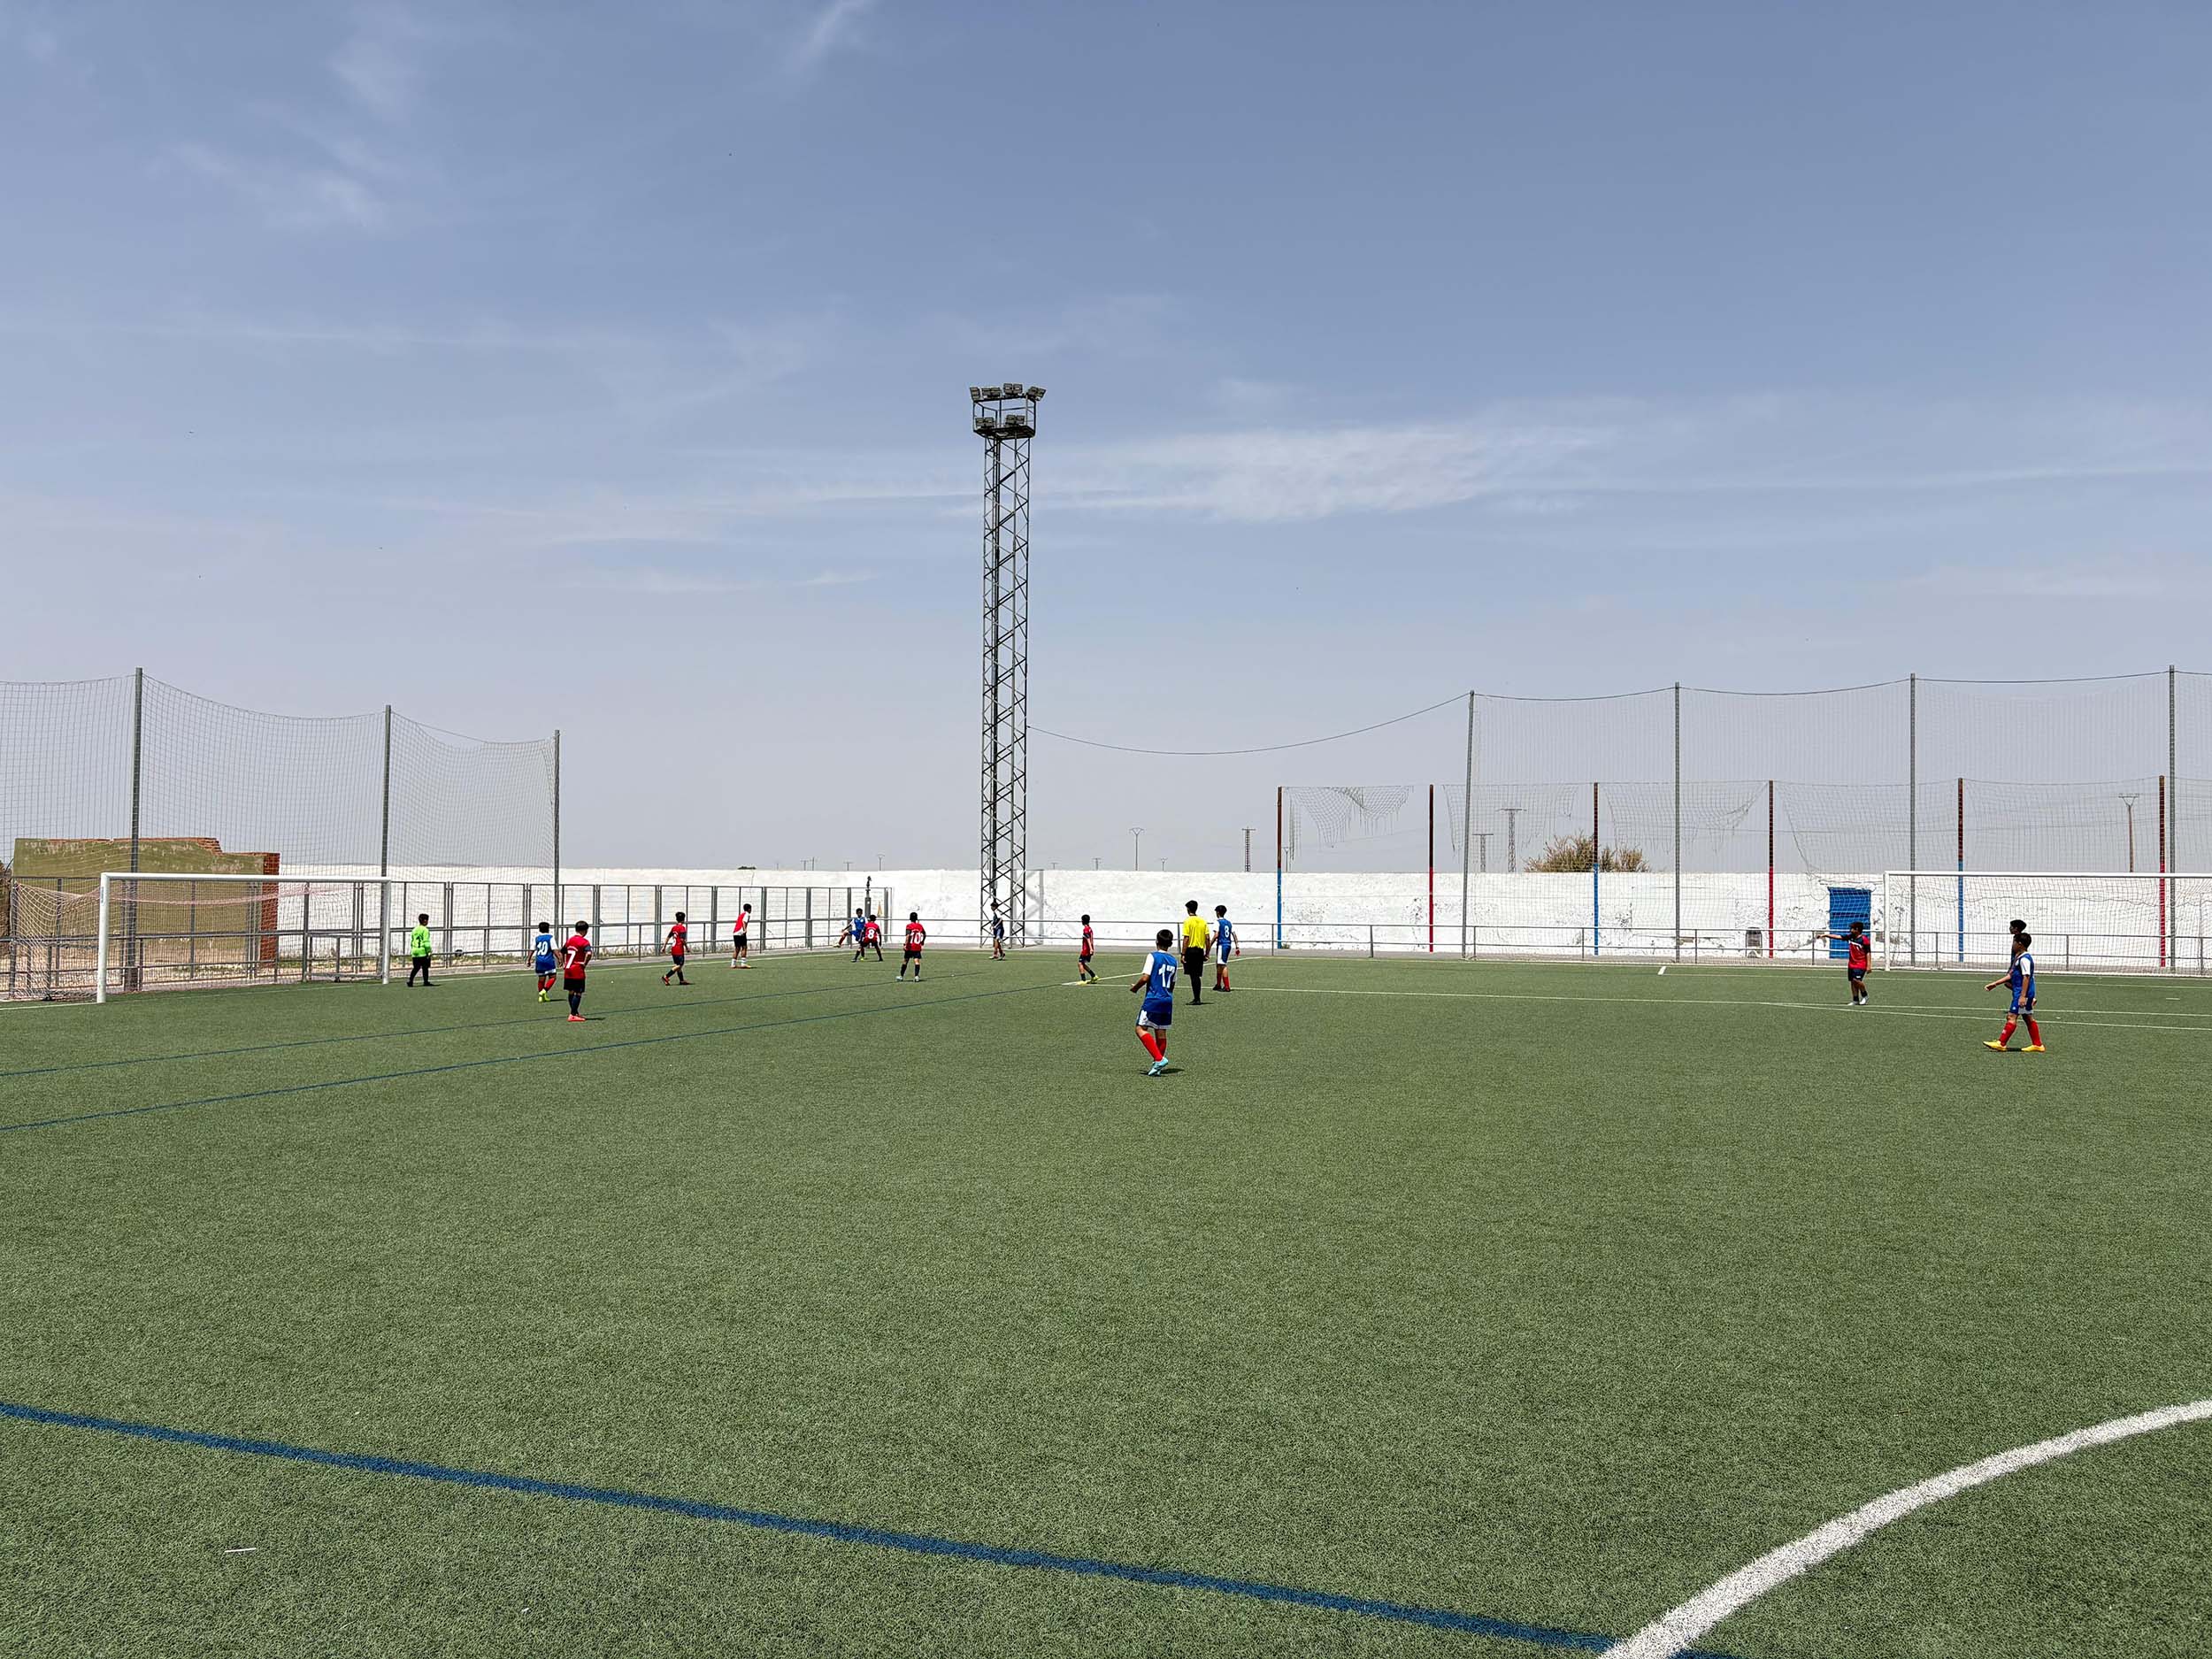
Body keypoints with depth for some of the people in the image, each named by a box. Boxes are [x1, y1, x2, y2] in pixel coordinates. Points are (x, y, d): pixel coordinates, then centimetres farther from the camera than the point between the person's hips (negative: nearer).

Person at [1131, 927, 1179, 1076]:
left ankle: (1159, 1059, -17)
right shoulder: (1173, 960, 11)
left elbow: (1145, 977, -15)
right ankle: (1157, 1065, 13)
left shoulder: (1153, 956, -8)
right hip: (1168, 1000, 7)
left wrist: (1135, 988, 2)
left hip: (1153, 999, -7)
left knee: (1141, 1029, -5)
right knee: (1161, 1032, 10)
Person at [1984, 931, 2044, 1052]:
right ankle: (2037, 1044, 18)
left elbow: (2026, 977, -21)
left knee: (2012, 1016, -10)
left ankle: (2001, 1043, -12)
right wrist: (1995, 984, 21)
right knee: (2028, 1018, 14)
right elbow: (2010, 975, 23)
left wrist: (2023, 996, -24)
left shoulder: (2024, 959, -15)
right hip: (2020, 992, 11)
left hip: (2022, 992, -11)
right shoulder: (2019, 957, 18)